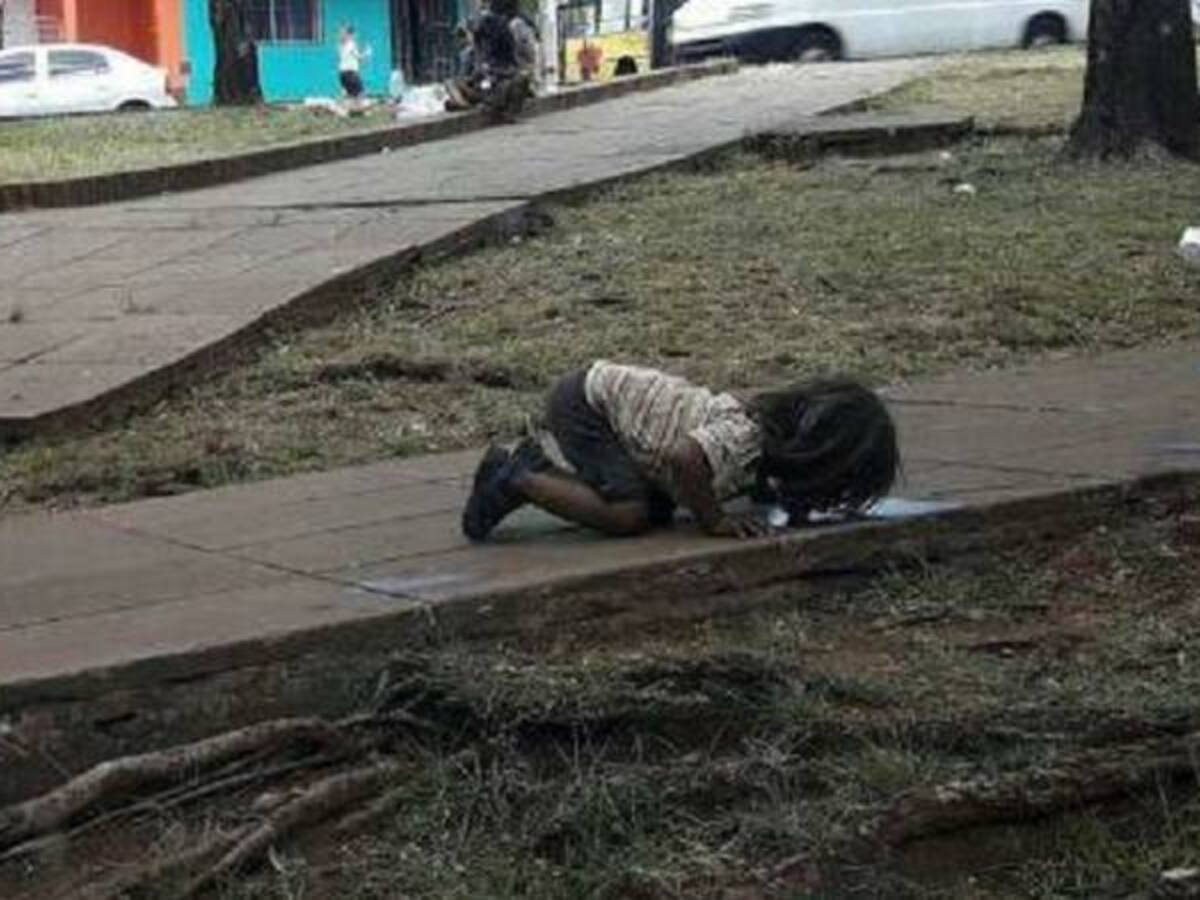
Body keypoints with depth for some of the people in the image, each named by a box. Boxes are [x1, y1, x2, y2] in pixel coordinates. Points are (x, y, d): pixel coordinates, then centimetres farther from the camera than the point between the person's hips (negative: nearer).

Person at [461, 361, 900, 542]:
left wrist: (778, 498, -6)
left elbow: (752, 482, 15)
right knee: (629, 513, -19)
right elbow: (687, 458, -44)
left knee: (660, 512, 7)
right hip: (586, 400, -9)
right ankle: (516, 481, -4)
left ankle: (546, 458, 20)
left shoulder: (775, 418, -2)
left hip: (610, 388, 9)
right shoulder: (745, 436, -28)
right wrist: (715, 520, -28)